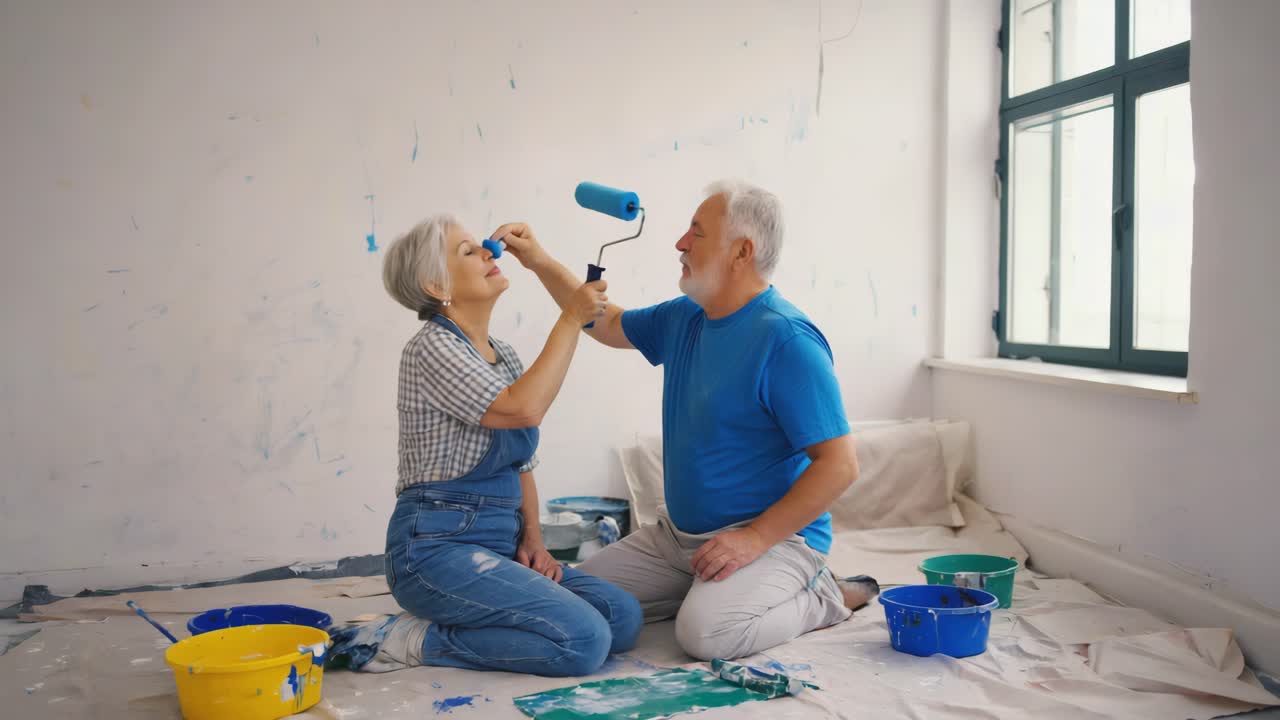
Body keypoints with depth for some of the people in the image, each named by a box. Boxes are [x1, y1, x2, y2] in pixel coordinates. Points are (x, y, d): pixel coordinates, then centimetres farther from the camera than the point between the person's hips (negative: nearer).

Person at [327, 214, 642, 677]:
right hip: (437, 546, -9)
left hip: (497, 547, 9)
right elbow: (523, 409, -26)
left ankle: (441, 625, 4)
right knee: (585, 639, -22)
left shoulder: (503, 355, 15)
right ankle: (414, 641, -7)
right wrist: (571, 319, -17)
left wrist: (533, 539, 5)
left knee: (623, 616, -6)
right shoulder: (431, 348, -11)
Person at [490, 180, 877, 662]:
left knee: (706, 631, -32)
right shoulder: (683, 319, 5)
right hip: (678, 532, 8)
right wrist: (539, 261, 15)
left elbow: (839, 464, -23)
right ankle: (714, 586, 15)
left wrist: (756, 538, -25)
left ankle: (825, 598, -3)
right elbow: (608, 324, 24)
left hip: (775, 534, -8)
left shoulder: (788, 341, -21)